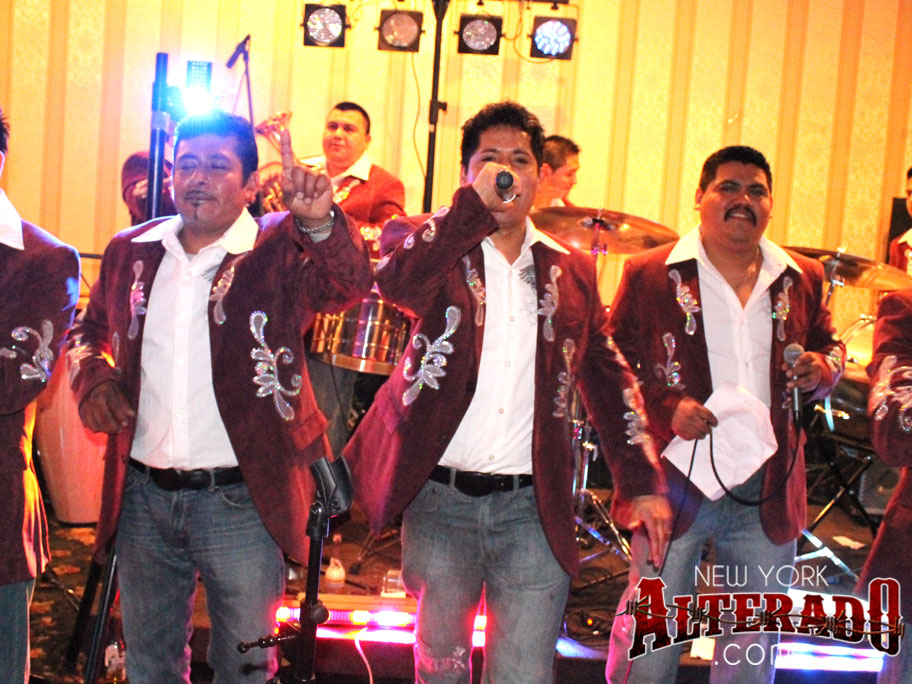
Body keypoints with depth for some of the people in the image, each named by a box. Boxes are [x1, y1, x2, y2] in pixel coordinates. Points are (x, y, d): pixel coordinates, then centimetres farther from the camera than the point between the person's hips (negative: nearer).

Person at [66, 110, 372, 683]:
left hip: (241, 500, -4)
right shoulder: (131, 252, 6)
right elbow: (89, 330, 21)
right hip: (142, 497, 4)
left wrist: (320, 221, -46)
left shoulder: (280, 250, -8)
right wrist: (92, 377, 0)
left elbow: (353, 283, -26)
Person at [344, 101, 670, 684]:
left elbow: (608, 377, 15)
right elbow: (396, 280, -22)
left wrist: (642, 482, 10)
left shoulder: (571, 269, 11)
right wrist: (476, 203, -22)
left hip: (533, 510, 1)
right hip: (440, 503, -1)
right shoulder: (433, 243, 2)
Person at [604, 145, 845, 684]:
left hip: (768, 493, 4)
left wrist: (822, 368, -3)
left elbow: (830, 347, 20)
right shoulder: (651, 275, -2)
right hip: (675, 483, -3)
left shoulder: (803, 279, 9)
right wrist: (665, 408, -15)